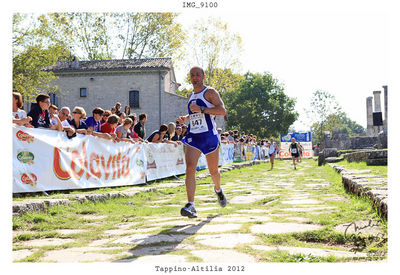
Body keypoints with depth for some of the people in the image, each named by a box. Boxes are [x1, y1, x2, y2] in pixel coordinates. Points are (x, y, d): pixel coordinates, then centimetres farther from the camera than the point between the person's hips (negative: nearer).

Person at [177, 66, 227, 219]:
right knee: (190, 169, -16)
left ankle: (218, 189, 44)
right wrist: (185, 118, 12)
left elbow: (222, 111, -16)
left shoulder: (210, 92, -3)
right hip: (193, 137, 4)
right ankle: (191, 205, -23)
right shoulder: (191, 96, 17)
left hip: (209, 136, -4)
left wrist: (201, 109, -23)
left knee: (213, 171, 10)